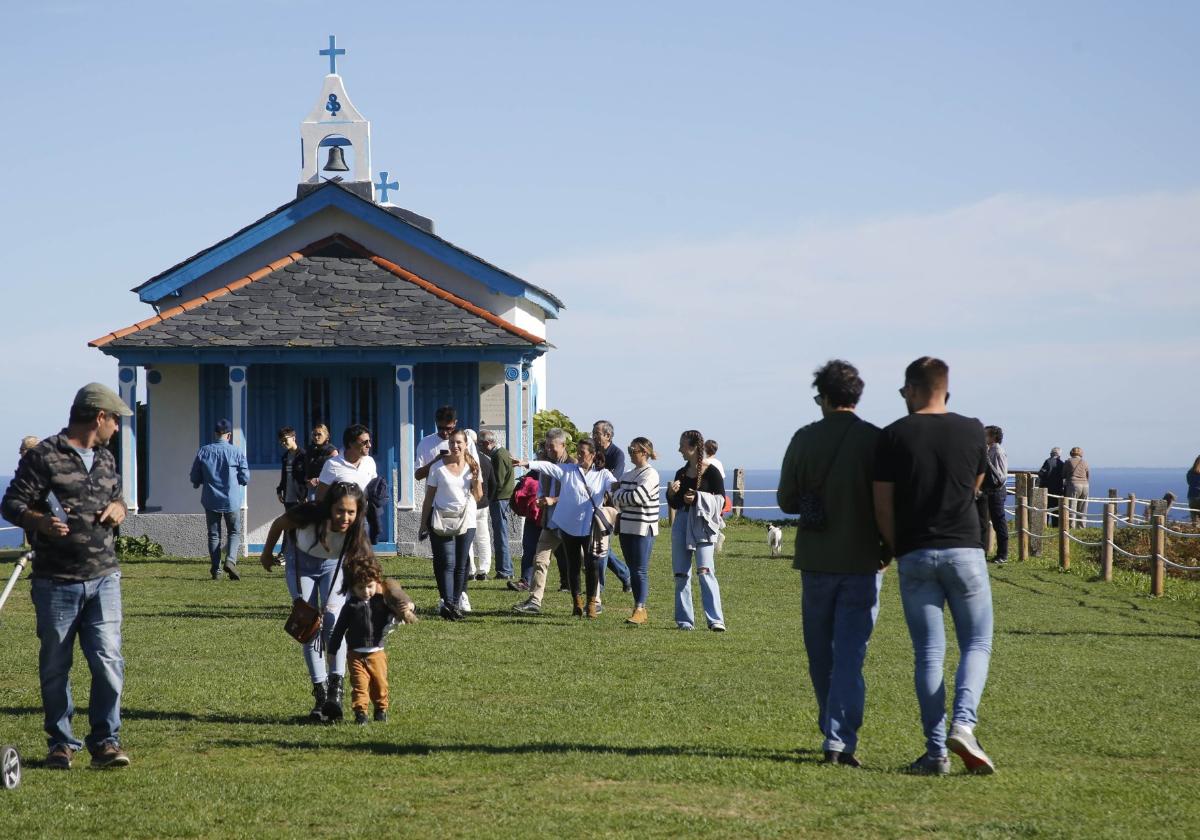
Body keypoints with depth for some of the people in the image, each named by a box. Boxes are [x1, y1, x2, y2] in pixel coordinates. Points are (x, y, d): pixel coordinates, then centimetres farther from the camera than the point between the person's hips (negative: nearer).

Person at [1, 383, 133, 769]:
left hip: (104, 578, 4)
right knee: (55, 666, 5)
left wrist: (118, 508, 7)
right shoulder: (43, 456, -5)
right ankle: (61, 742, 17)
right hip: (56, 581, -4)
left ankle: (105, 741, 3)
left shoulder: (106, 459, 16)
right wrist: (39, 521, -27)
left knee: (109, 661, -6)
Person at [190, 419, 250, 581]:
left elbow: (194, 478, 2)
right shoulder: (237, 452, -7)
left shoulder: (203, 451, -2)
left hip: (210, 500, 2)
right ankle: (230, 560, -12)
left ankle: (215, 569, 8)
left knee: (213, 535, 11)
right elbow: (245, 478, -6)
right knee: (235, 532, 11)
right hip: (232, 500, -2)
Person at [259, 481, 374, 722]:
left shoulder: (356, 533, -34)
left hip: (333, 566, 0)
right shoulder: (307, 516, -35)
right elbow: (278, 525, -13)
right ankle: (320, 694, -7)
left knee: (333, 620, -22)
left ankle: (336, 688, -20)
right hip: (301, 564, 0)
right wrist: (267, 554, 4)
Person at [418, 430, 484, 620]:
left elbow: (478, 497, 6)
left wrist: (476, 480, -12)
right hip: (442, 521, -2)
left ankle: (456, 603, 8)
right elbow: (429, 498, 3)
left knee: (461, 565, 3)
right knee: (447, 563, -12)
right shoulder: (438, 467, 0)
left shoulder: (473, 466, 6)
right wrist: (423, 524, 2)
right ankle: (448, 603, -20)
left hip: (466, 521, 2)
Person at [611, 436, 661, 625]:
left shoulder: (650, 474, -8)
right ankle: (639, 610, 14)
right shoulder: (627, 474, 16)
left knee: (640, 571, -8)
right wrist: (626, 495, -9)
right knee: (633, 571, 9)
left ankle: (640, 610, -8)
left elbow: (637, 497, -18)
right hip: (626, 528, 7)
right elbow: (616, 500, 11)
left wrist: (620, 494, -2)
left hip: (643, 529, -7)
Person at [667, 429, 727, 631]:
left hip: (703, 525, -6)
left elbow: (721, 501, -6)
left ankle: (715, 620, -15)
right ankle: (684, 620, 10)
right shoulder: (681, 473, 13)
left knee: (705, 571, -15)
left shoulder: (711, 473, -4)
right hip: (682, 523, 6)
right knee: (681, 574, 4)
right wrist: (671, 493, -3)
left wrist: (698, 498, -17)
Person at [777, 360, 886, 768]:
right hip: (863, 562, -1)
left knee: (821, 655, 16)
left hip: (817, 560, 1)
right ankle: (840, 741, -11)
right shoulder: (876, 440, -7)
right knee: (850, 654, -2)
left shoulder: (805, 439, -3)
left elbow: (786, 500, 2)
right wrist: (887, 550, 6)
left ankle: (833, 731, 28)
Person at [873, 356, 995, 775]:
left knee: (928, 653, 4)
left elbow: (882, 506, -1)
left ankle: (935, 750, 0)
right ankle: (963, 724, -15)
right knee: (977, 644, 8)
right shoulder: (972, 431, 2)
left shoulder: (894, 436, -2)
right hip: (964, 549, 0)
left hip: (915, 554, 0)